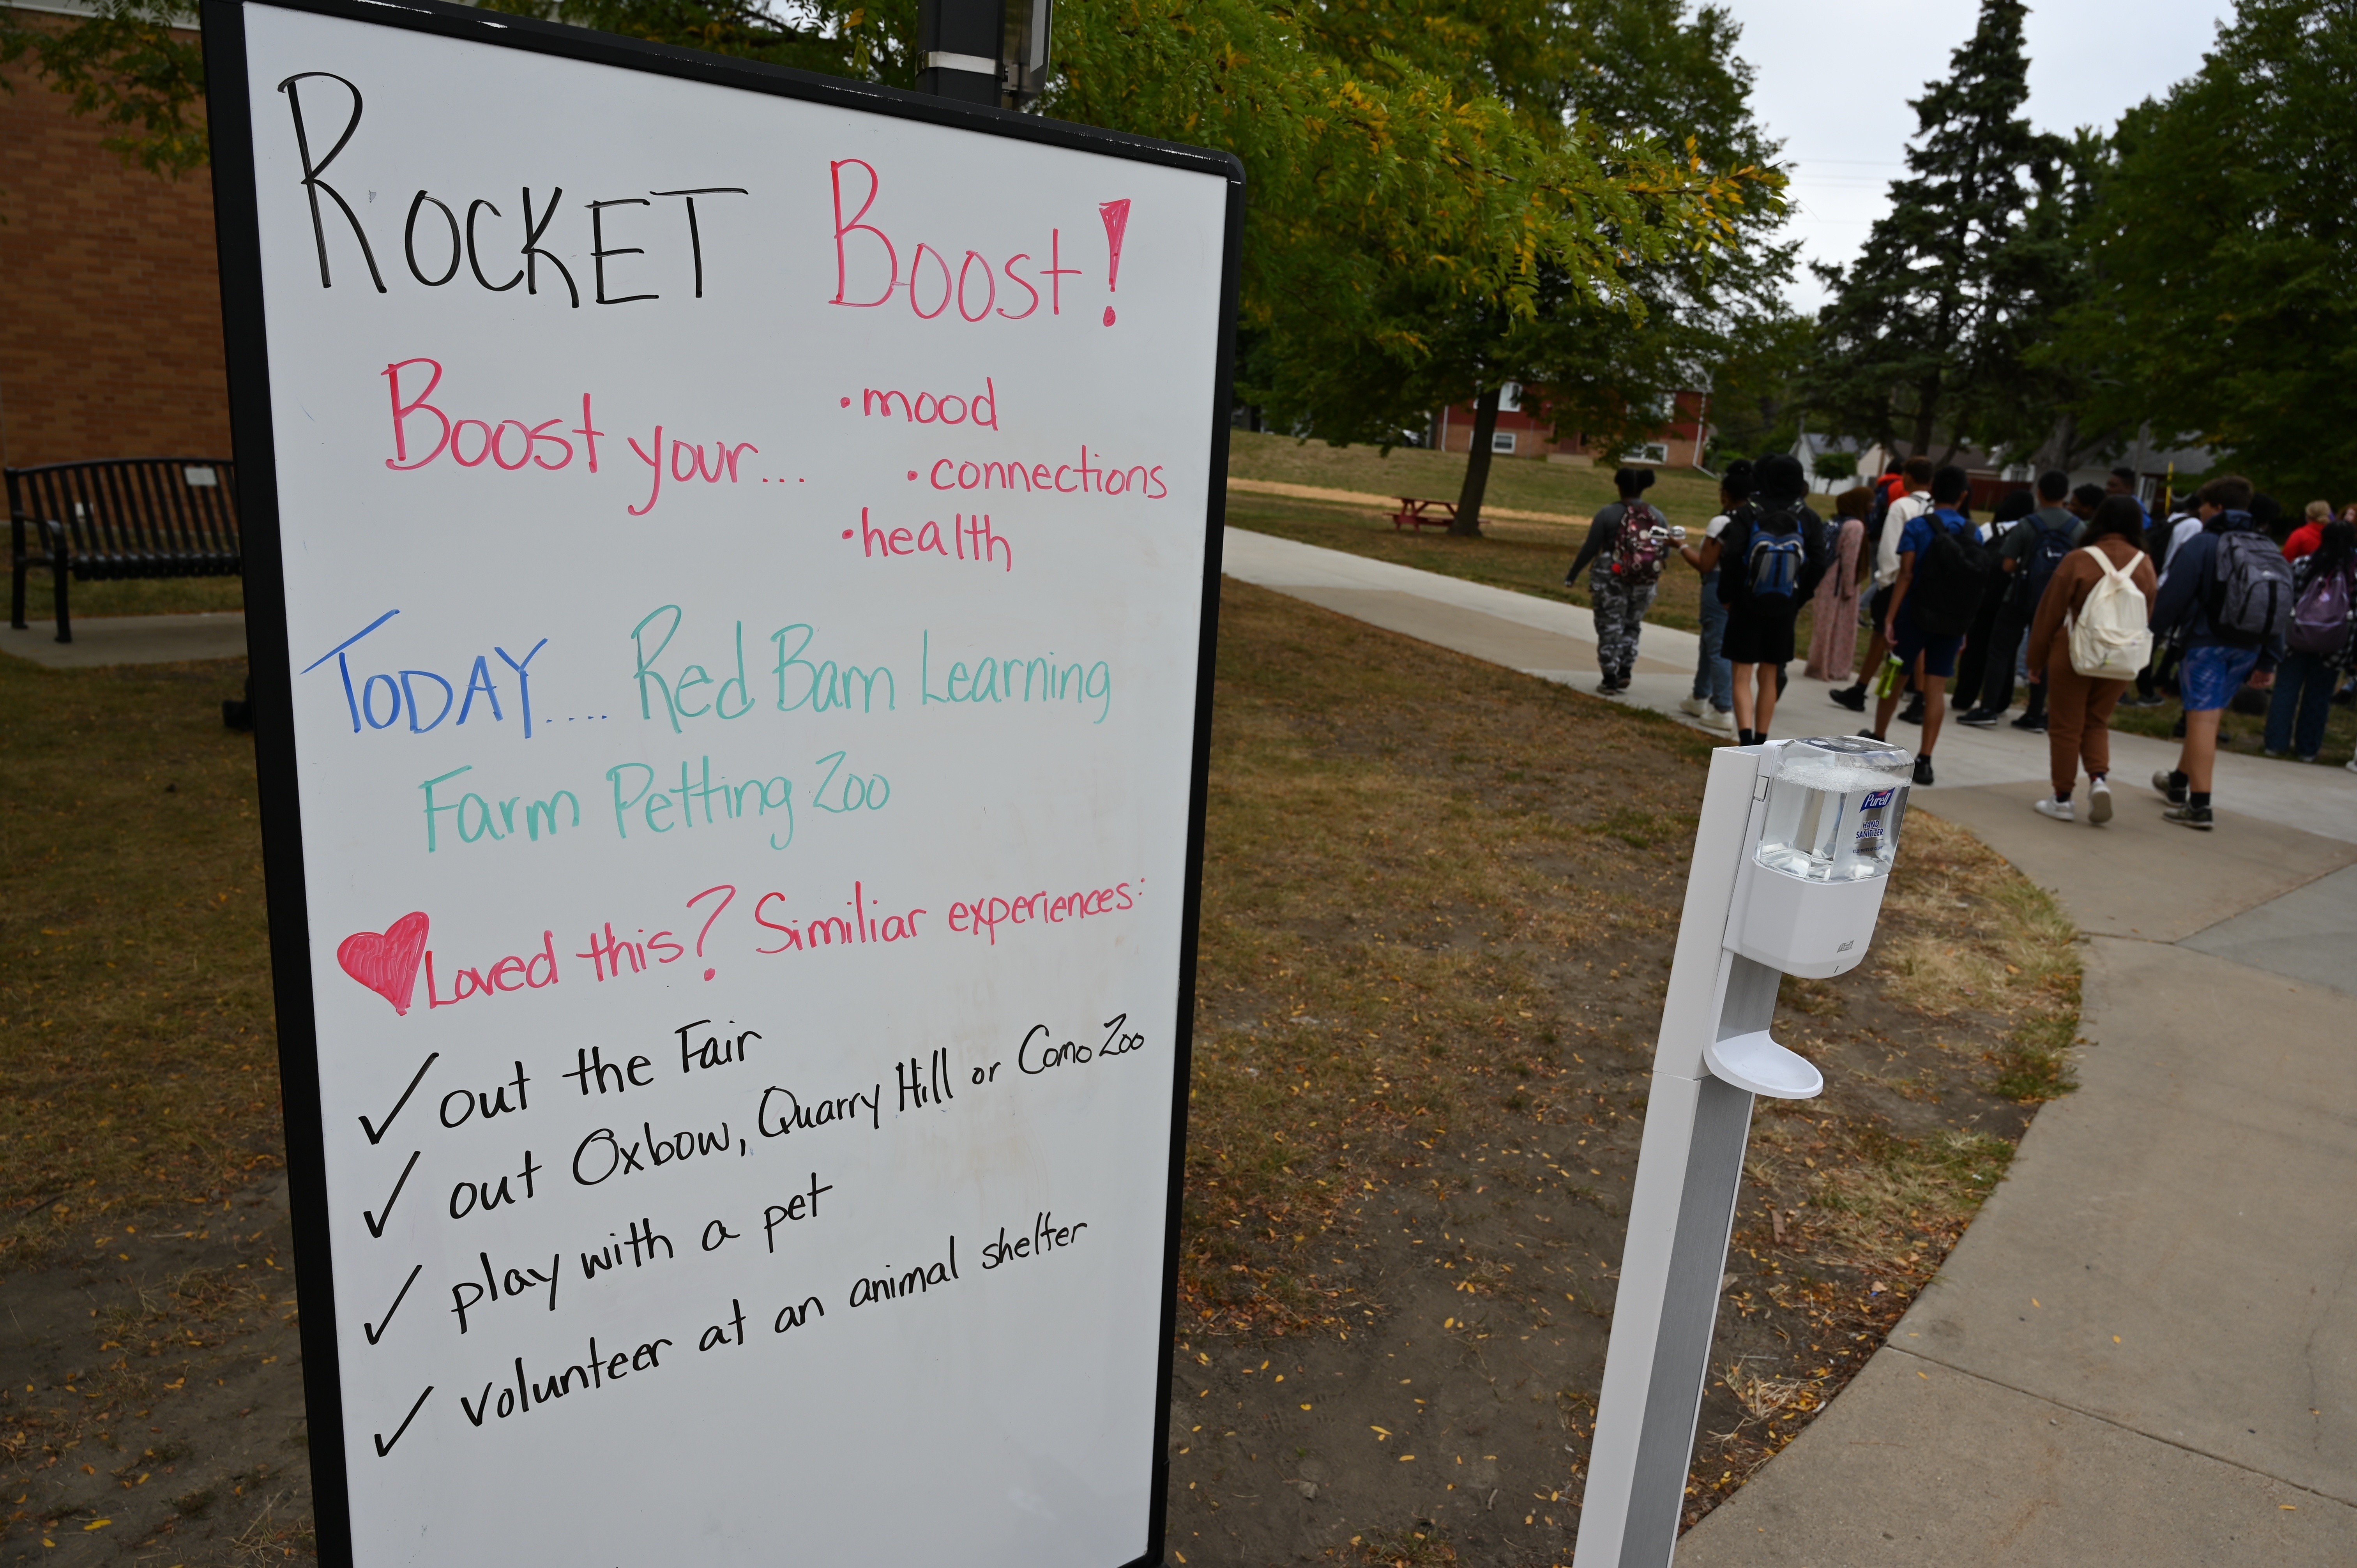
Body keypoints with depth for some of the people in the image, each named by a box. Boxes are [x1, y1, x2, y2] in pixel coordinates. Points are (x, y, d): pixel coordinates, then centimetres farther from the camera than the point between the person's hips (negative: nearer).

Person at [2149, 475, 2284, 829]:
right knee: (2205, 715, 21)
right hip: (2247, 649, 7)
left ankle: (2199, 805, -10)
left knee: (2203, 718, -7)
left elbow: (2172, 597, -16)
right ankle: (2179, 780, 39)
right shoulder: (2268, 550, 13)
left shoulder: (2202, 544, -8)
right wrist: (2269, 662, 16)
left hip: (2206, 643, -7)